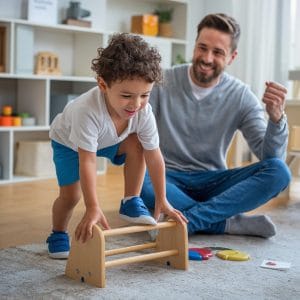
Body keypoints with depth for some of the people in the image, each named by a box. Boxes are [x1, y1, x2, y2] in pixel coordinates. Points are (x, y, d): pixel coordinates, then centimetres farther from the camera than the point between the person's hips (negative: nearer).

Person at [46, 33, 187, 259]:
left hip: (109, 141, 4)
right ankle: (58, 234, 15)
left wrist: (162, 201, -21)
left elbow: (154, 156, -24)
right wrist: (93, 209, -49)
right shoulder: (88, 111, -46)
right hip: (68, 142, -3)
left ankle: (131, 202, -8)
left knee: (136, 144, -23)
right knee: (70, 195, -15)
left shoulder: (144, 112, -31)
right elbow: (87, 162, -46)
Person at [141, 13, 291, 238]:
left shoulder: (241, 96, -3)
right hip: (169, 179, -1)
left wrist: (277, 118, -28)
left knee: (279, 172, -23)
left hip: (212, 182, 2)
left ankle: (186, 219, -30)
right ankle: (231, 222, -25)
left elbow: (271, 159, -9)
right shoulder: (162, 83, -7)